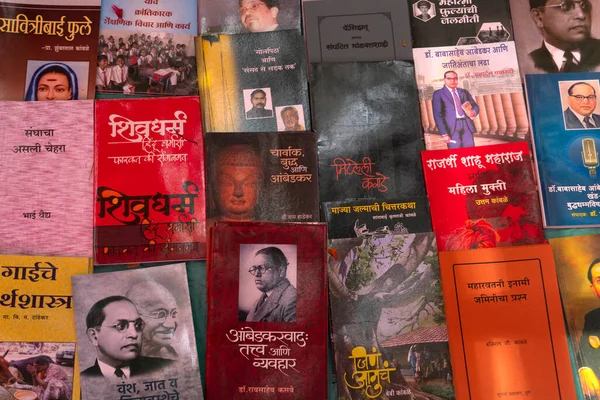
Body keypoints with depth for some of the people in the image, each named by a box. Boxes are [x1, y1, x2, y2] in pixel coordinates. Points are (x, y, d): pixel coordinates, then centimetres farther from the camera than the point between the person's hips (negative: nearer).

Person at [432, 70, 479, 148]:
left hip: (467, 126, 4)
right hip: (452, 128, -4)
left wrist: (473, 112, -8)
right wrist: (444, 134, -13)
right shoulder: (438, 94, 4)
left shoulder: (464, 92, 19)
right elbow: (437, 115, -3)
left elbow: (475, 106, 19)